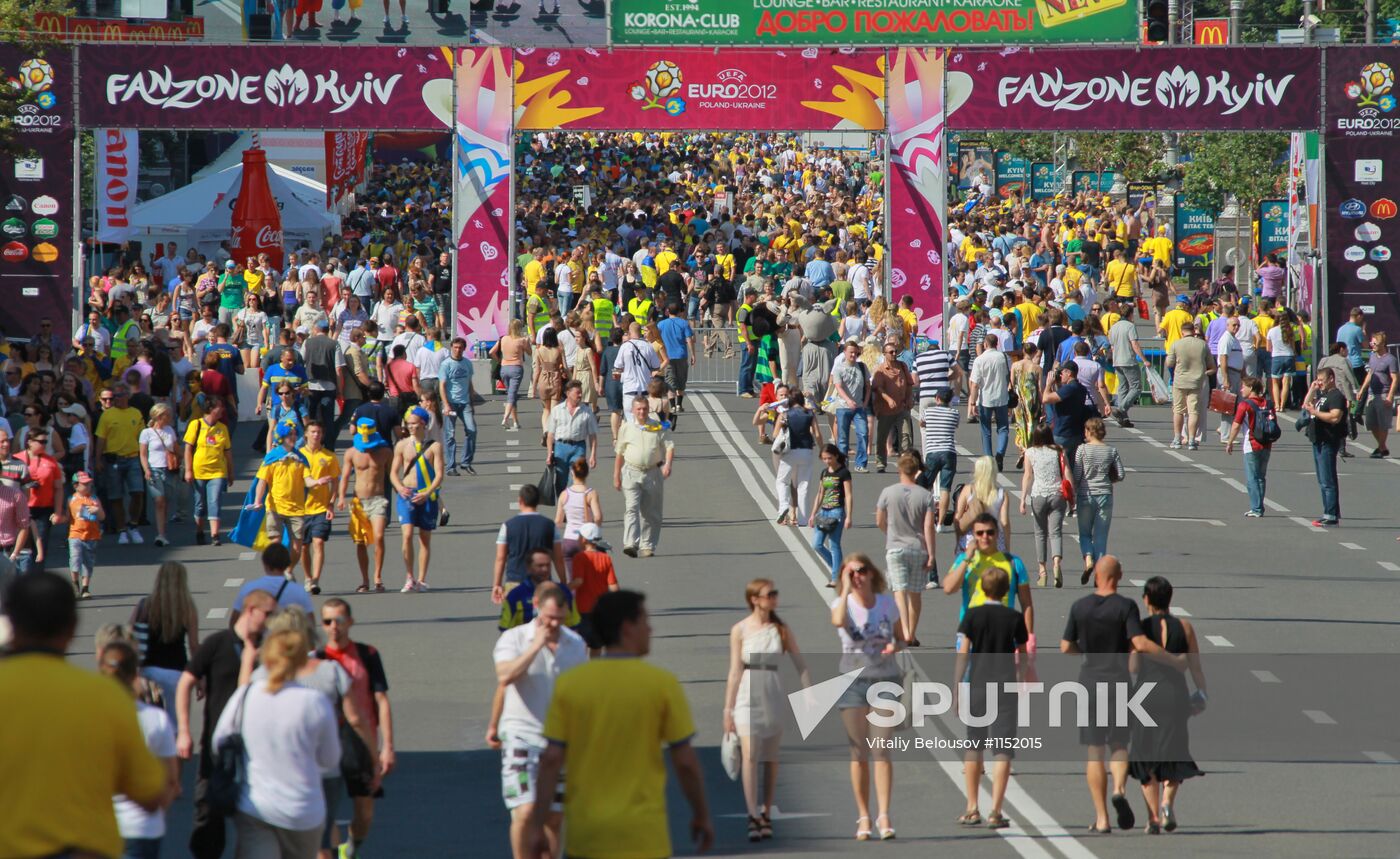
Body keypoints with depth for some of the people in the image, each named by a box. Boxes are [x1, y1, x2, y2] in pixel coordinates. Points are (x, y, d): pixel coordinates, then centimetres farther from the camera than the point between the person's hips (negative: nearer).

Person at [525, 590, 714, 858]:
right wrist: (702, 815, 10)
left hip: (584, 835, 3)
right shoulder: (662, 683, -6)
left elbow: (551, 760, -4)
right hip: (640, 836, -3)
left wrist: (536, 825, 1)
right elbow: (685, 761, -4)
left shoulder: (568, 683, -1)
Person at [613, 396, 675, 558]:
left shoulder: (659, 428, 4)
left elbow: (669, 447, 0)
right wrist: (616, 477, 10)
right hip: (631, 473, -1)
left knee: (651, 513, 6)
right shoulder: (626, 428, 7)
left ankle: (647, 546, 15)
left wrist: (668, 464, -19)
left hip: (653, 473, 1)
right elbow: (620, 454, 12)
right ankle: (630, 544, -25)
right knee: (631, 508, -15)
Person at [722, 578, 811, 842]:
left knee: (770, 758, 8)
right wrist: (728, 709, -1)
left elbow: (800, 664, 4)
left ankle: (766, 814, 18)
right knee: (750, 755, -14)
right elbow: (735, 671, -1)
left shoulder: (781, 629, 5)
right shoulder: (740, 630, -1)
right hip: (748, 697, -3)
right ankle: (753, 816, -18)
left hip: (773, 696, 3)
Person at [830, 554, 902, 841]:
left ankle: (884, 816, -11)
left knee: (881, 749, -9)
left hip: (886, 679, 0)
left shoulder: (887, 603, 3)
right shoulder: (843, 603, -3)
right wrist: (846, 589, -19)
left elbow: (901, 638, 13)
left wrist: (894, 646, -10)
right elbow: (838, 621, -27)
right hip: (853, 680, 0)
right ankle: (863, 817, 10)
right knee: (859, 753, 2)